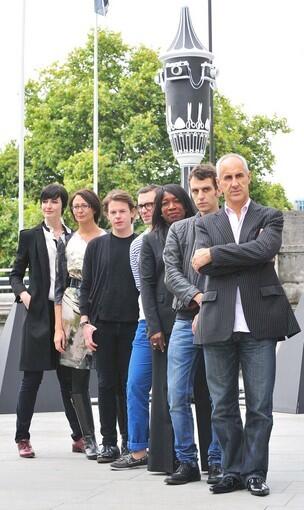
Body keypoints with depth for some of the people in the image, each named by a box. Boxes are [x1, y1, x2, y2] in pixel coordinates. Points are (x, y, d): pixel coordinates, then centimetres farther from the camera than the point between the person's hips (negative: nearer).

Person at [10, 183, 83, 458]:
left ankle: (79, 436, 14)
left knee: (69, 377, 7)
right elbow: (16, 274, 9)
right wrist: (22, 292, -10)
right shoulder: (30, 236, 6)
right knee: (32, 377, 0)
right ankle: (22, 438, 7)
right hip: (40, 312, -1)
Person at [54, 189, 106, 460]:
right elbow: (60, 286, 8)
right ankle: (89, 439, 11)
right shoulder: (67, 242, 10)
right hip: (72, 313, 3)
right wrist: (58, 327, 1)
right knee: (77, 380, 2)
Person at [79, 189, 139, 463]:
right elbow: (86, 286, 8)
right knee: (107, 385, 3)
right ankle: (109, 442, 9)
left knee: (129, 385, 1)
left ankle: (130, 440, 10)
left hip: (133, 325, -1)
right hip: (103, 325, 1)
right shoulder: (97, 246, 8)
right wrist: (86, 321, -1)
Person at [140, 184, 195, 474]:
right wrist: (154, 327, -5)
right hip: (166, 320, 0)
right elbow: (146, 285, 3)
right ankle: (168, 458, 7)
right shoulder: (151, 240, 8)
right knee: (167, 388, 2)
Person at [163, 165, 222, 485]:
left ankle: (216, 462, 12)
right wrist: (197, 297, -13)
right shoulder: (179, 230, 12)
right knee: (177, 396, 1)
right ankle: (187, 461, 11)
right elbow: (171, 273, 3)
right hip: (185, 322, 3)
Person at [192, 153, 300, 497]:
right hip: (219, 325, 2)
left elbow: (265, 249, -14)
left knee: (260, 405, 1)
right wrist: (248, 255, -9)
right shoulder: (206, 224, 13)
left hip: (259, 324, -2)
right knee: (223, 406, 7)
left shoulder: (269, 218, 8)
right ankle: (232, 471, 17)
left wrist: (214, 254, -12)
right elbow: (202, 265, -4)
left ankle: (255, 472, 11)